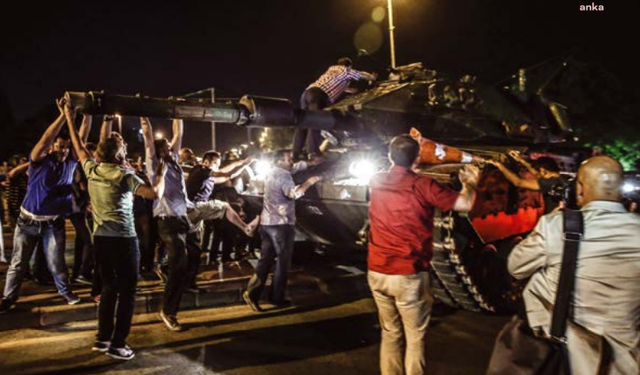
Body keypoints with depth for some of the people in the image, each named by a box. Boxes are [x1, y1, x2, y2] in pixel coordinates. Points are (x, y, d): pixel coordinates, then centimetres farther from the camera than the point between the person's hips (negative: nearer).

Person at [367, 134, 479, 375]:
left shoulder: (376, 182, 2)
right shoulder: (422, 185, -12)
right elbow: (465, 204, -8)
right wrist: (470, 183, 13)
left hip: (377, 272, 5)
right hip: (409, 274, -5)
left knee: (390, 333, 18)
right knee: (415, 337, 9)